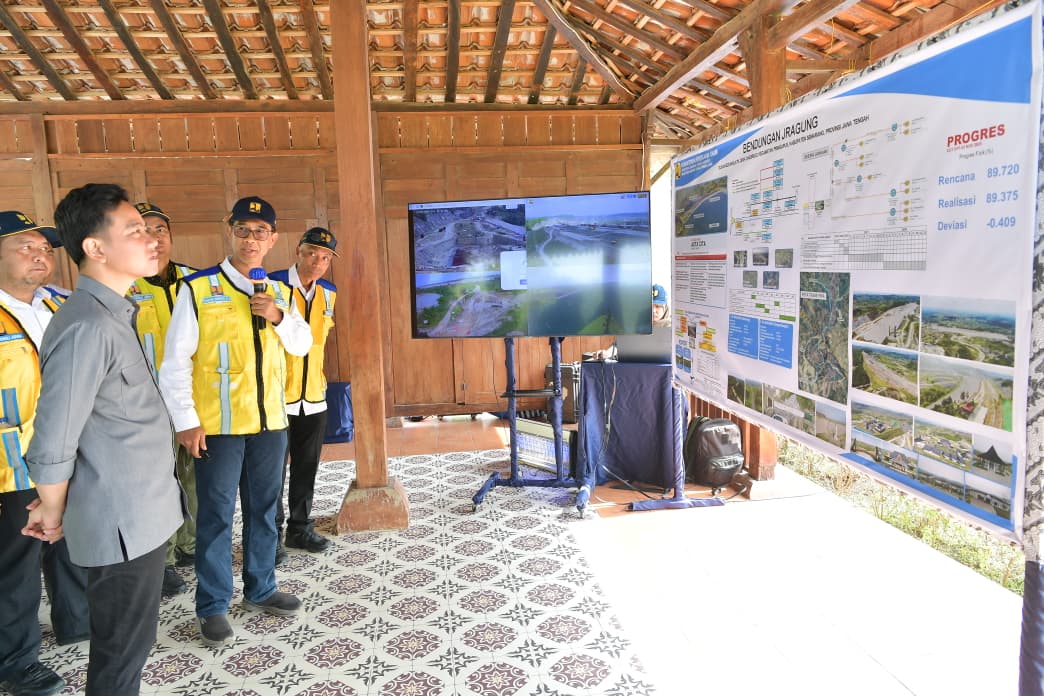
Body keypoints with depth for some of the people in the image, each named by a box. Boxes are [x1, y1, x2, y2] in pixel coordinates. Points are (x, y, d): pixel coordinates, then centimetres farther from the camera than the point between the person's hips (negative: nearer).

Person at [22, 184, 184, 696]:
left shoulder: (112, 314, 8)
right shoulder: (87, 327, -23)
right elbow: (52, 450, -23)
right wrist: (54, 515, -6)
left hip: (141, 515, 8)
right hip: (123, 524, -8)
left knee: (128, 644, 23)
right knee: (121, 654, 10)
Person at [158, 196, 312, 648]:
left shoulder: (278, 291, 7)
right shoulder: (197, 289, -7)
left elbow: (303, 344, 12)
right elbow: (175, 361, -8)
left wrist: (279, 317, -7)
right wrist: (185, 421, -12)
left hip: (270, 421, 5)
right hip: (217, 424, -4)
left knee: (263, 509, 15)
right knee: (216, 515, 6)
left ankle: (260, 589, 32)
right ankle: (212, 607, 21)